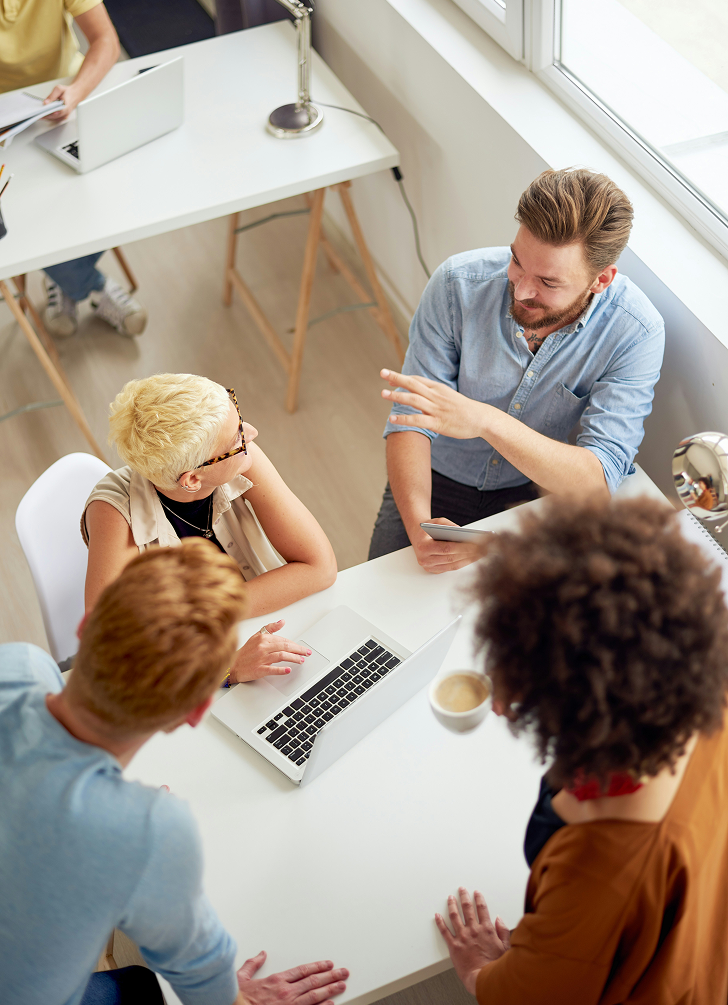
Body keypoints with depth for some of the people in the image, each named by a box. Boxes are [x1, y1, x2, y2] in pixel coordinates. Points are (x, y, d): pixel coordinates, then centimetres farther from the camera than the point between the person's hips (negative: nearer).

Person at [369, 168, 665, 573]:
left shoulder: (636, 331, -24)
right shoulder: (459, 284, -21)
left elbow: (598, 481, -31)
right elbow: (411, 416, -17)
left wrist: (486, 421, -46)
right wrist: (418, 525, -36)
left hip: (539, 492, 0)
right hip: (437, 481, 0)